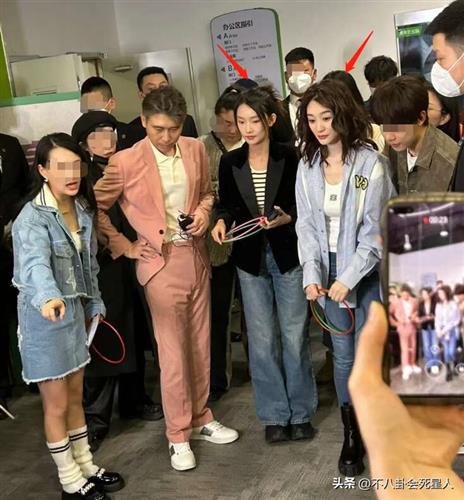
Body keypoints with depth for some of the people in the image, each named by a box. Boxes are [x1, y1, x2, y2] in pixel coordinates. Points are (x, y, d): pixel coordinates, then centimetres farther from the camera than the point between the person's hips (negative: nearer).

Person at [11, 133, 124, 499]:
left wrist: (94, 304, 11)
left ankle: (85, 467, 35)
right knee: (56, 404, 7)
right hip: (44, 314, -7)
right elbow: (35, 262, -41)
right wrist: (48, 298, -59)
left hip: (75, 309, 7)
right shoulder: (33, 218, -21)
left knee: (75, 396, 20)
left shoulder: (83, 209, 1)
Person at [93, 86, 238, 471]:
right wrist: (123, 246, -2)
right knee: (173, 351, 1)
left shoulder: (196, 149, 2)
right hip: (161, 262, -4)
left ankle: (200, 419, 30)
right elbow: (95, 208, -2)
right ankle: (179, 435, 16)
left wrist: (203, 211, -3)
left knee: (200, 343, 13)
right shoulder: (125, 162, -11)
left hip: (196, 256, 5)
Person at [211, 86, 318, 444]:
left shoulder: (289, 158, -7)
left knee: (295, 336, 4)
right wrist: (221, 221, -12)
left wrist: (286, 218, -21)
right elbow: (226, 204, 9)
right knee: (262, 340, 7)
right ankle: (274, 415, 21)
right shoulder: (230, 162, 0)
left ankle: (301, 413, 20)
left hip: (288, 255, -2)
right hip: (250, 258, 2)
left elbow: (303, 204, -2)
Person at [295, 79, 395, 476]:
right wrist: (312, 274, -10)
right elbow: (306, 224, 2)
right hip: (329, 273, 4)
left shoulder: (370, 163, -12)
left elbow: (375, 229, -13)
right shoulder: (307, 166, 2)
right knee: (343, 356, 10)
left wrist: (349, 278, -17)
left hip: (368, 272, -3)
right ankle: (352, 435, 24)